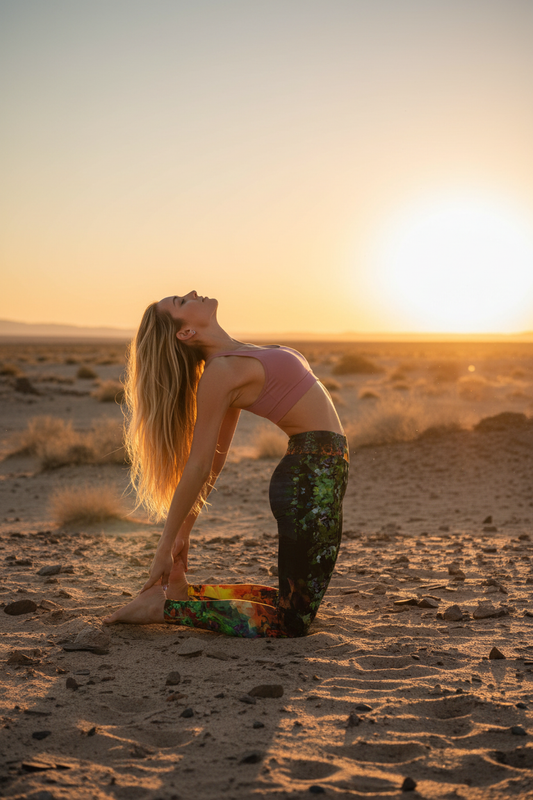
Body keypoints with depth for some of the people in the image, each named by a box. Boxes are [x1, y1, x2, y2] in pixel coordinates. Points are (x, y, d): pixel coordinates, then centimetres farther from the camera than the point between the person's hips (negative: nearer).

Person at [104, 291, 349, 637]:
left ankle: (183, 592, 17)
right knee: (294, 620, -4)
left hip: (319, 474, 9)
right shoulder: (219, 371, -15)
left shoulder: (237, 357, 11)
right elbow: (198, 466, -12)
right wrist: (165, 549, -8)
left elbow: (215, 459, 16)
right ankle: (167, 604, 0)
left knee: (296, 604, 17)